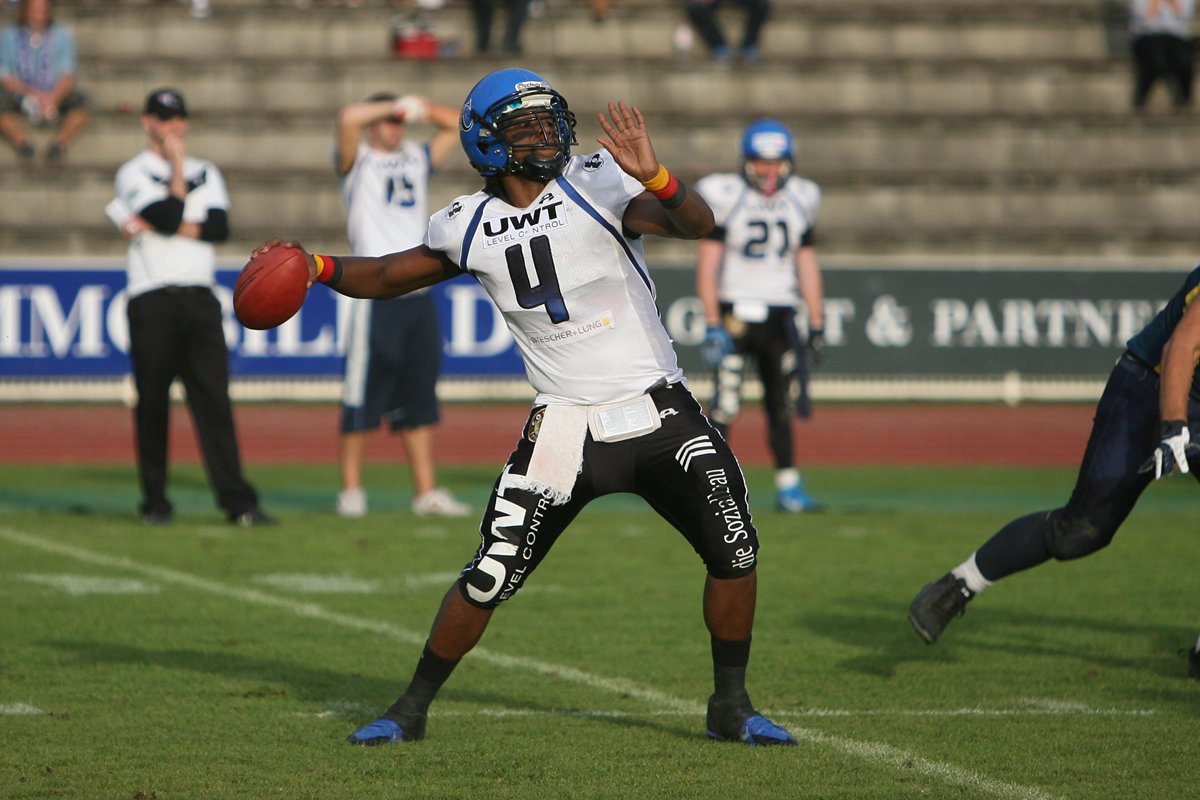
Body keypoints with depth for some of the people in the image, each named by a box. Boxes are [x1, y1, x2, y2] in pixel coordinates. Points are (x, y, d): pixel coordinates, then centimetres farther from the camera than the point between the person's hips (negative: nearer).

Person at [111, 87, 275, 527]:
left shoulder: (205, 172, 16)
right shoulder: (133, 173, 3)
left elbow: (220, 226, -1)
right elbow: (170, 219, -13)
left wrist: (151, 227, -8)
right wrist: (178, 167, -5)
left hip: (199, 297, 3)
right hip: (152, 300, -3)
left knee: (214, 398, -5)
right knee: (152, 401, -1)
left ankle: (238, 502, -11)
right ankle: (155, 502, 8)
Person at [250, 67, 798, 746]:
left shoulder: (596, 186, -10)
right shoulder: (471, 227, 0)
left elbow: (697, 224, -24)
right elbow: (390, 276, 16)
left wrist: (654, 177, -44)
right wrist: (319, 268, -3)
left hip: (660, 412, -1)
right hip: (565, 428, 1)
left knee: (734, 550, -8)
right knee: (491, 577, -4)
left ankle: (731, 707, 11)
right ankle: (412, 709, 15)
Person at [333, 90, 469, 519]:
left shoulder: (418, 158, 18)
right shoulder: (356, 161, 1)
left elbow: (459, 125, 20)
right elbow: (348, 118, -18)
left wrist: (424, 109, 5)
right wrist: (396, 107, -9)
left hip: (419, 297, 6)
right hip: (375, 298, -6)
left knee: (419, 399, 6)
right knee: (362, 399, -3)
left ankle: (426, 491, 8)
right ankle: (351, 490, 4)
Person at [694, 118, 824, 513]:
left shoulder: (800, 200, 9)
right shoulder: (725, 196, -5)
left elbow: (807, 265, 14)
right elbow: (707, 264, -6)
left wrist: (816, 324, 10)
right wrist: (712, 325, -12)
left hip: (779, 317, 4)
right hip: (735, 313, -4)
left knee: (781, 406, 6)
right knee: (725, 403, -10)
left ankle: (788, 485, 12)